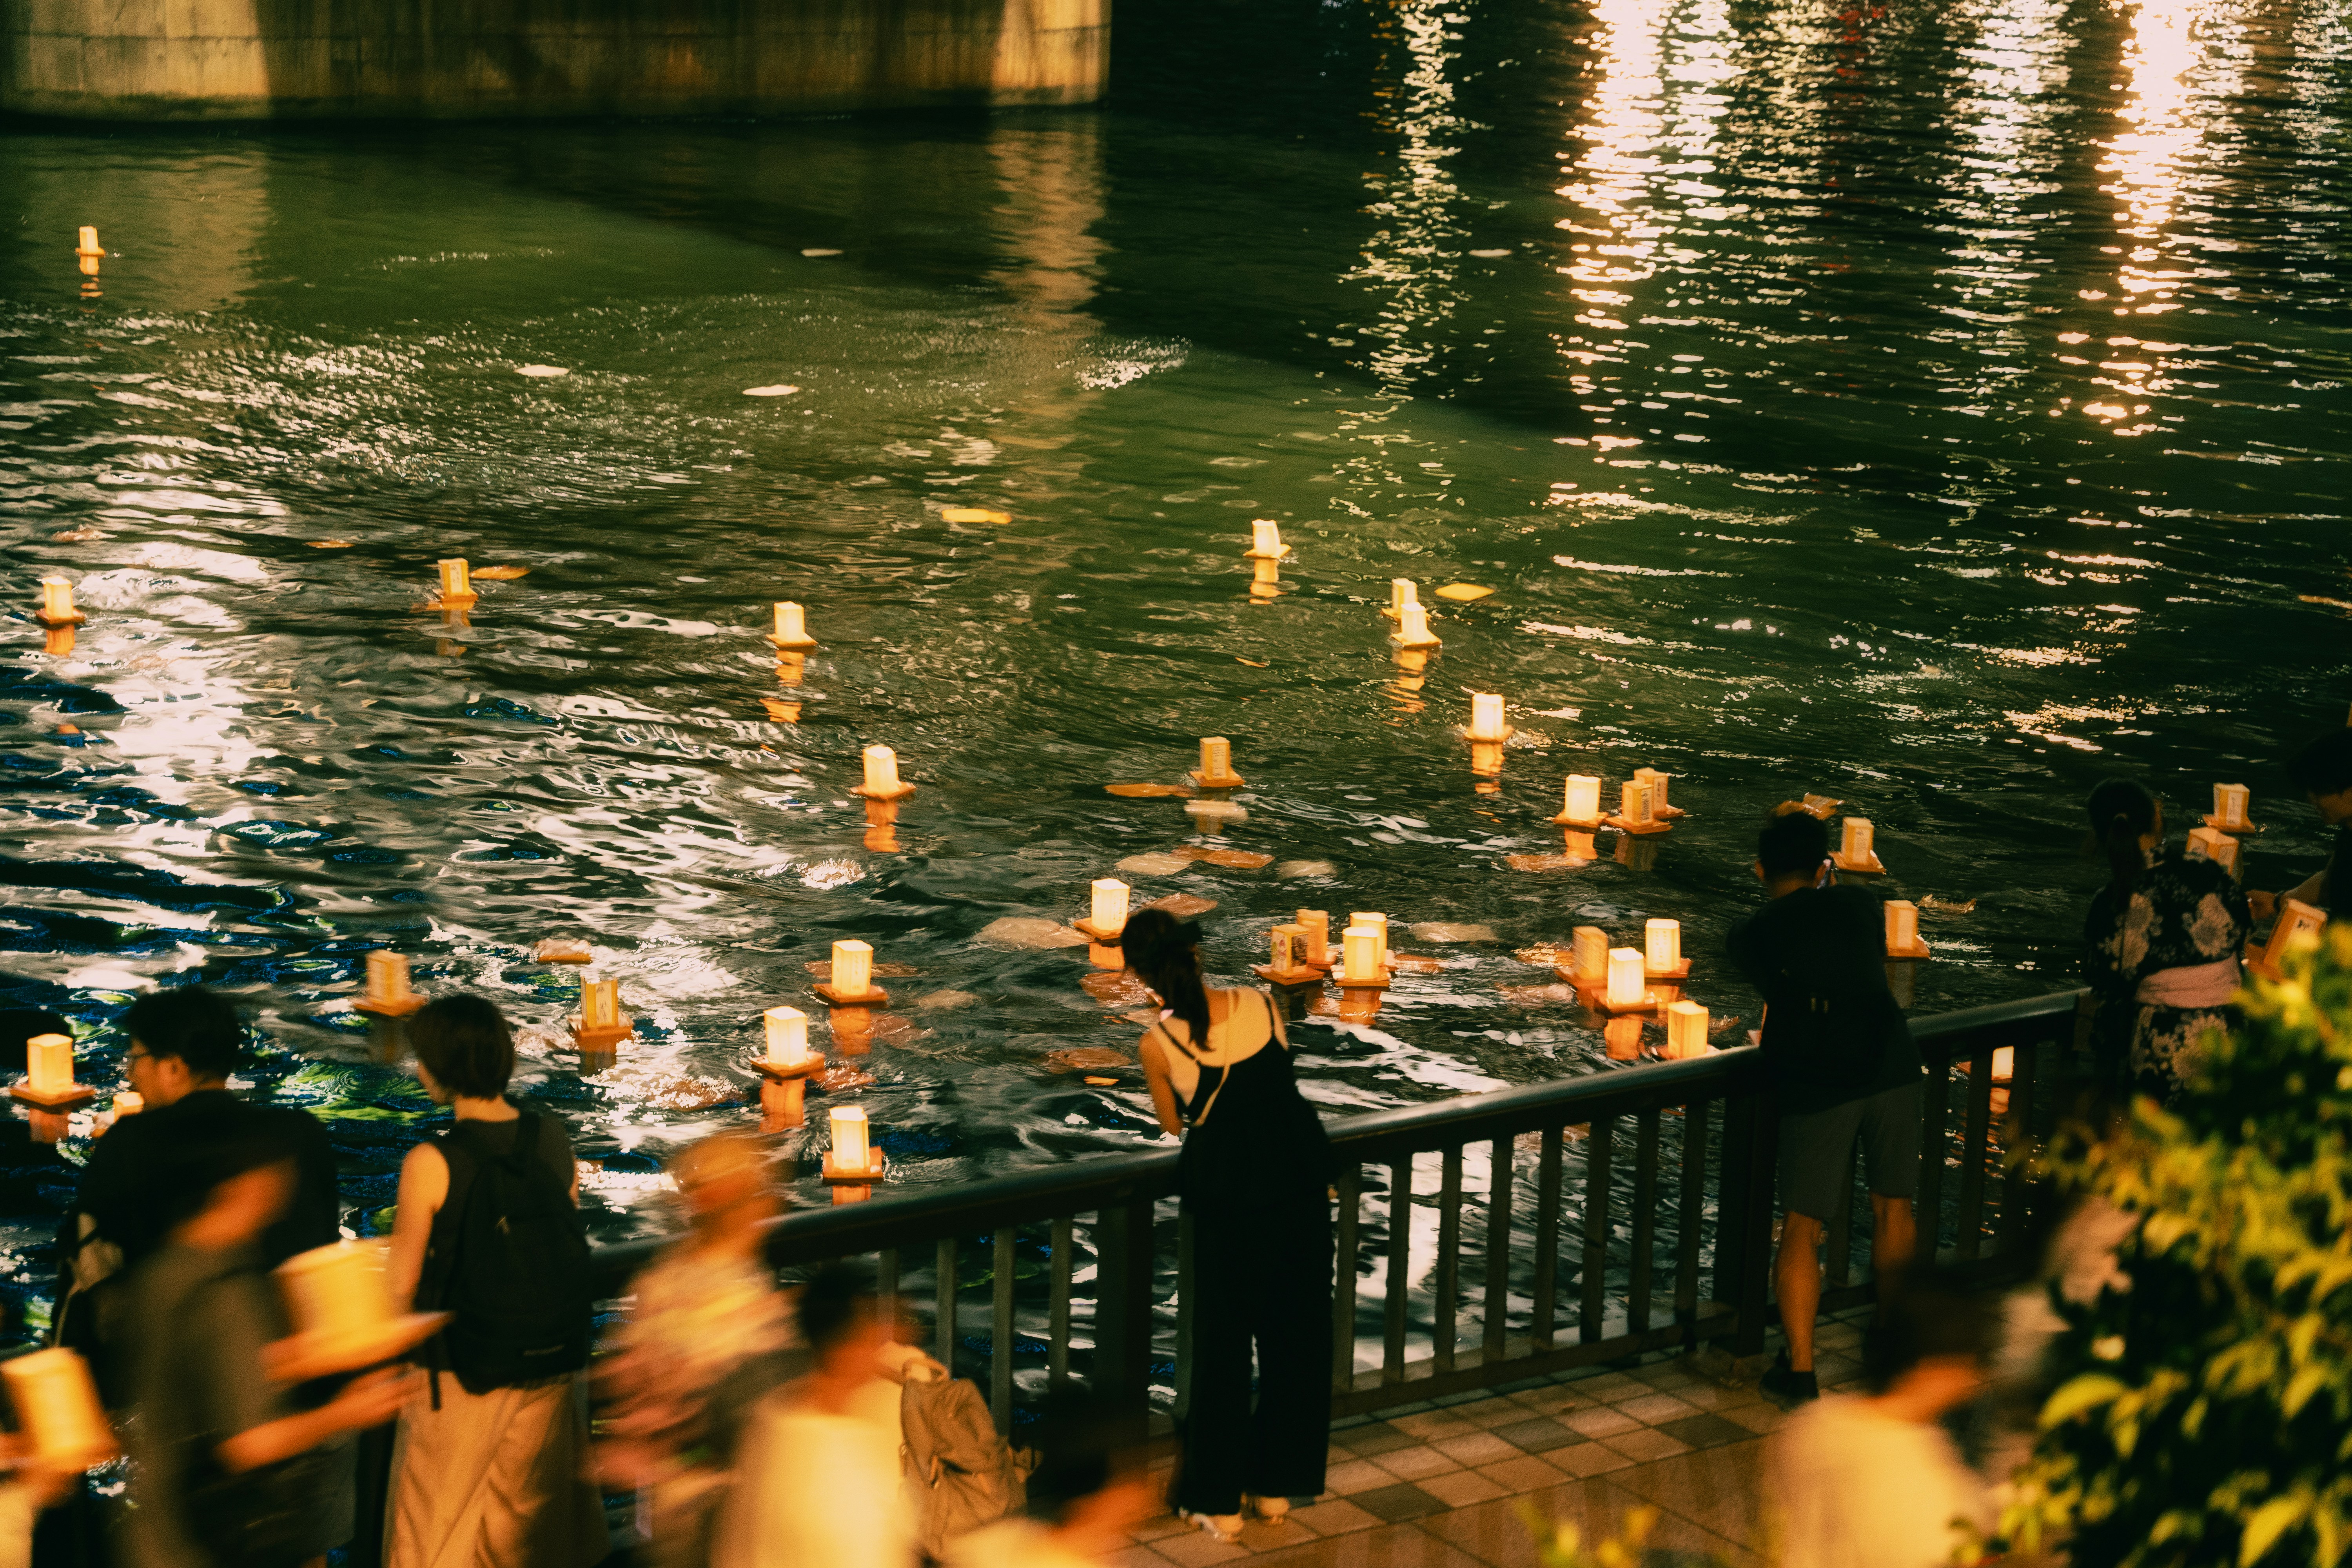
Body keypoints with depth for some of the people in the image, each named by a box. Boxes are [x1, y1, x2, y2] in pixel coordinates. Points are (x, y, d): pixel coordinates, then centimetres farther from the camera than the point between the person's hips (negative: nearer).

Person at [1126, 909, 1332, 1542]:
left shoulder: (1157, 1044, -11)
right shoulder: (1260, 1007, -3)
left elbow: (1175, 1122, 6)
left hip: (1229, 1198, -3)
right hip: (1301, 1178, 3)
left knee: (1223, 1345, 12)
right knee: (1295, 1333, 17)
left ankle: (1219, 1499, 19)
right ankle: (1276, 1483, 29)